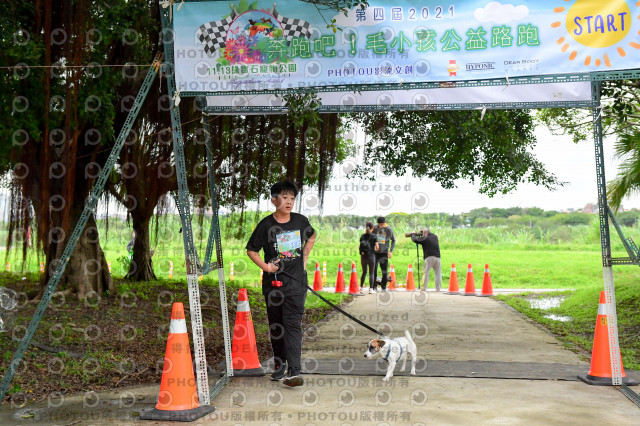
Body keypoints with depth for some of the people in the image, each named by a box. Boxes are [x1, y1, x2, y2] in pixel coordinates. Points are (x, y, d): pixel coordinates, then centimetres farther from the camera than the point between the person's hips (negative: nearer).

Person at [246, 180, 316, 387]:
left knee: (293, 325, -8)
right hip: (273, 282, 0)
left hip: (296, 281, 0)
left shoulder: (301, 221, 2)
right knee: (275, 325, 11)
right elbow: (251, 250, 5)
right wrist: (265, 266, -6)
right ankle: (279, 364, 28)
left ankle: (294, 371, -12)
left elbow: (311, 236, 24)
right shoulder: (266, 225, -5)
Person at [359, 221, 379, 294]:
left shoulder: (362, 236, 3)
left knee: (364, 272, 16)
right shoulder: (374, 236, -7)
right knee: (371, 273, 4)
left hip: (363, 256, 3)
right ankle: (371, 289, 1)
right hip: (371, 256, -3)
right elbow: (377, 247, -8)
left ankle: (361, 288, 16)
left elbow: (360, 247, 1)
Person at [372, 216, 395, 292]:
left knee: (384, 271, 2)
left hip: (384, 252, 0)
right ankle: (374, 287, 6)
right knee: (374, 270, -2)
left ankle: (383, 287, 12)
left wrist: (391, 251, 0)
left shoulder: (389, 229, -3)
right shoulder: (375, 228, -2)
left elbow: (393, 240, 8)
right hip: (375, 252, 0)